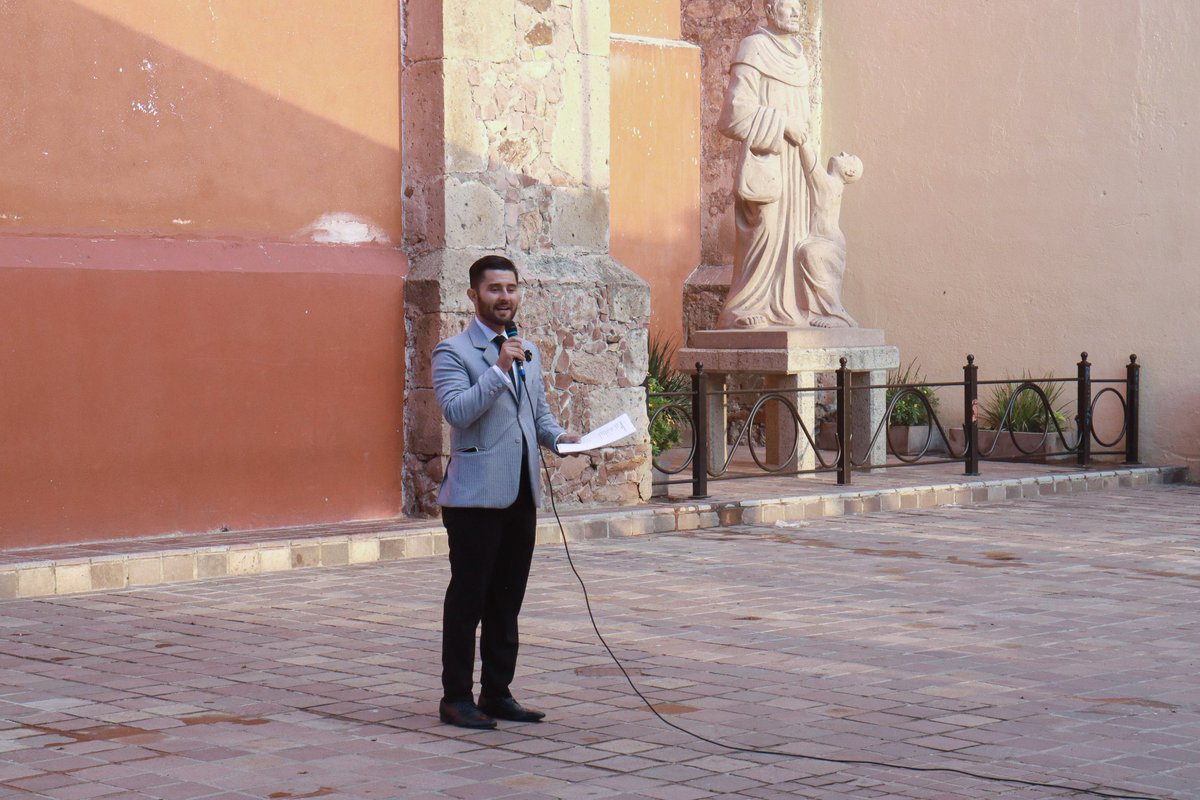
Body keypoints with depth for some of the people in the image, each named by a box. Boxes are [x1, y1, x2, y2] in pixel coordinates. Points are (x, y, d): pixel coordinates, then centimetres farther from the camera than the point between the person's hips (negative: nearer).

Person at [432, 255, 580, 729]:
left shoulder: (529, 352, 18)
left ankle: (497, 694, 20)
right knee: (467, 600, -2)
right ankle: (456, 699, 5)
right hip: (475, 495, -7)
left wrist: (558, 437, 4)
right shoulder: (453, 352, -5)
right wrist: (499, 370, -23)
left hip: (521, 494, 7)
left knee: (507, 601, 12)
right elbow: (456, 411, -19)